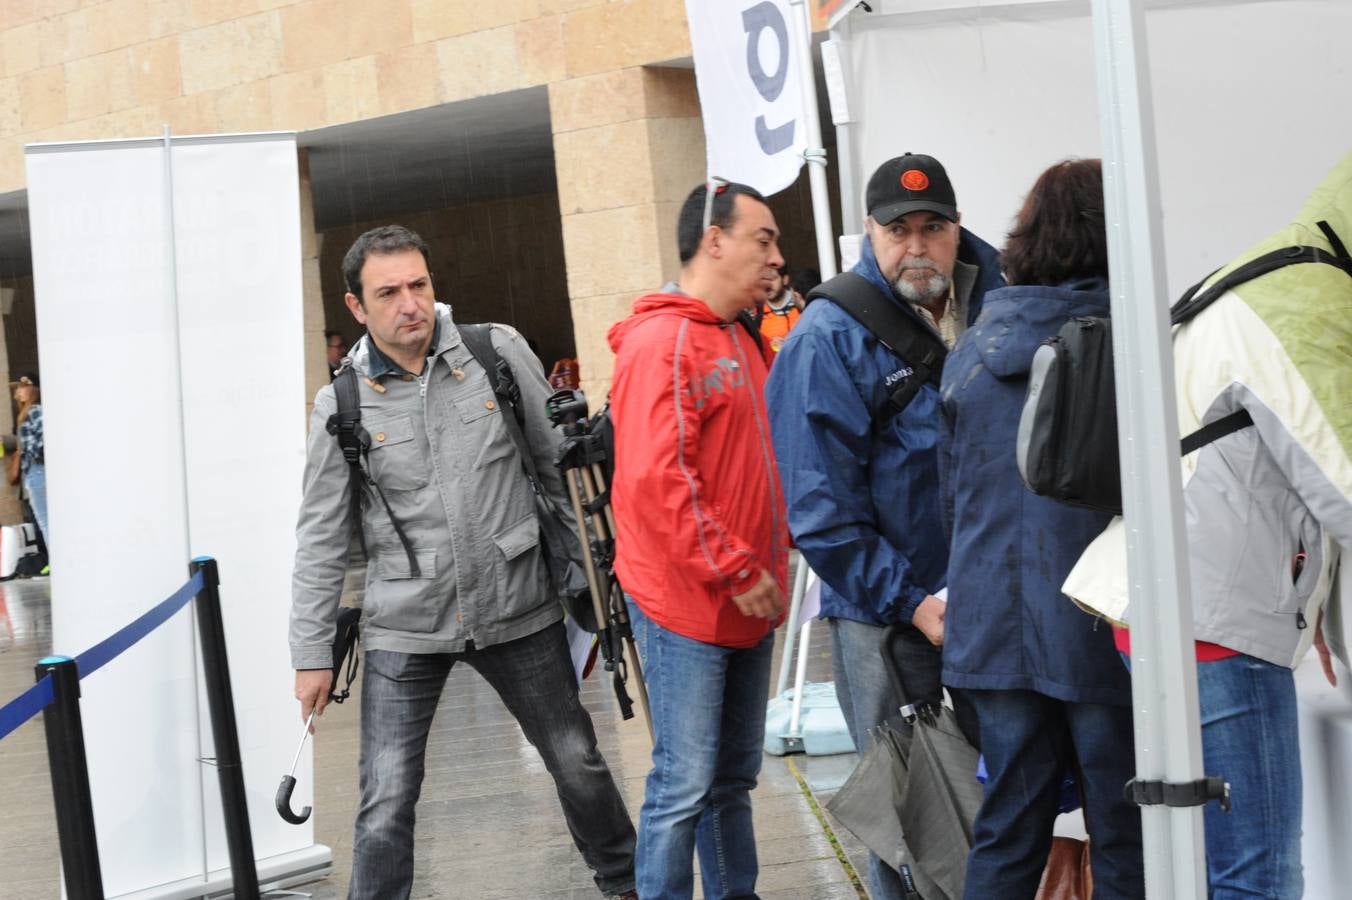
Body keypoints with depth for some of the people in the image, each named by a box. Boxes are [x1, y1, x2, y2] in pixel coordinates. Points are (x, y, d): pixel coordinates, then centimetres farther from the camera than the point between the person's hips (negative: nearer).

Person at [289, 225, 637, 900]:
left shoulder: (499, 352, -3)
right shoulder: (341, 405, -3)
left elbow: (561, 463, 6)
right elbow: (321, 539, 1)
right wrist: (312, 654, -1)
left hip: (517, 610, 1)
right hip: (404, 630, -1)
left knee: (578, 764, 15)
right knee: (385, 807, -6)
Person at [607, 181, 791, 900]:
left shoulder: (740, 342, 16)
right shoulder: (662, 342, -14)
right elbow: (657, 479, -22)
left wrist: (767, 562, 11)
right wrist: (737, 572, -19)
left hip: (744, 603, 9)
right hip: (685, 604, -9)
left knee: (733, 778, 16)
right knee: (684, 787, -6)